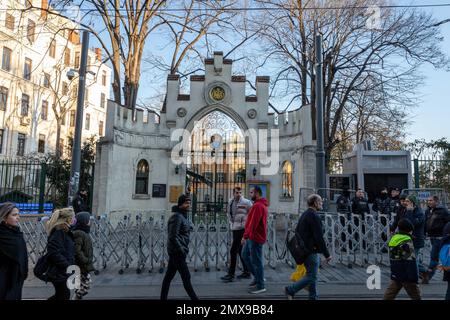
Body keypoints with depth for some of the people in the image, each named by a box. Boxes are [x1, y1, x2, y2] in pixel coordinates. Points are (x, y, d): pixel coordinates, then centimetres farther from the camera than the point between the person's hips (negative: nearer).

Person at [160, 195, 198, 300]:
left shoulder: (183, 216, 14)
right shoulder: (177, 217, -16)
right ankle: (194, 298, 6)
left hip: (175, 252, 9)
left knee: (168, 276, 13)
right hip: (177, 252, -9)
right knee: (186, 277, -2)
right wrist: (182, 250, -18)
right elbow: (173, 237, -21)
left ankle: (163, 297, 20)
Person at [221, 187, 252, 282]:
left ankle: (231, 274, 1)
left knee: (233, 251, -7)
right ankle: (247, 272, 27)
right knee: (240, 251, 15)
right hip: (234, 229, 8)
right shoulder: (231, 202, 9)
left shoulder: (246, 202, -12)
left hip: (241, 229, -8)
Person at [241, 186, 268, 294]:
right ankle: (258, 277, 28)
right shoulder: (262, 205, 15)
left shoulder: (257, 206, -18)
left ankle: (260, 286, 11)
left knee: (256, 261, -1)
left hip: (255, 238, -11)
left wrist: (245, 236, -22)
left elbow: (253, 223, -24)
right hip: (253, 237, 11)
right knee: (245, 254, 19)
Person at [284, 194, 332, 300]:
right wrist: (327, 254, -15)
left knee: (312, 275, 17)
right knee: (311, 277, -1)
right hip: (312, 251, -10)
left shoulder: (304, 214, 14)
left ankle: (313, 297, 23)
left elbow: (297, 232, 18)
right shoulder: (314, 216, -17)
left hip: (304, 250, 10)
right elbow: (319, 238, -20)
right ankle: (290, 290, 2)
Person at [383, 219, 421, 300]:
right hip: (406, 275, -7)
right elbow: (411, 261, -19)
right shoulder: (407, 242, -16)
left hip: (395, 274, 7)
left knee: (389, 294, 10)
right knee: (415, 295, 10)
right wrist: (414, 278, -16)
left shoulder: (393, 239, 9)